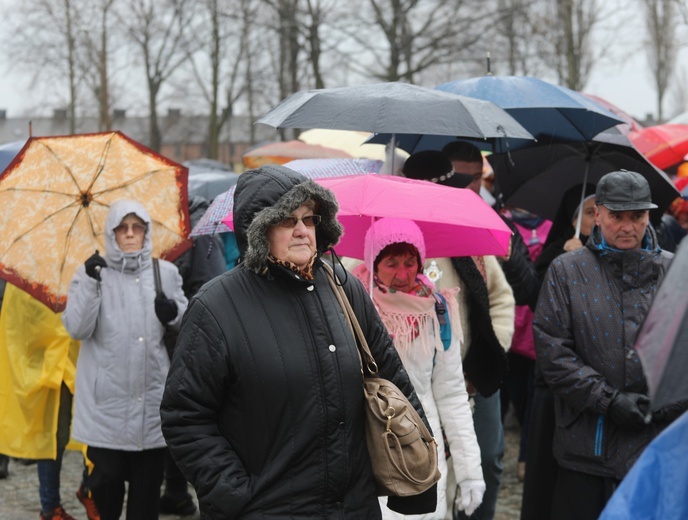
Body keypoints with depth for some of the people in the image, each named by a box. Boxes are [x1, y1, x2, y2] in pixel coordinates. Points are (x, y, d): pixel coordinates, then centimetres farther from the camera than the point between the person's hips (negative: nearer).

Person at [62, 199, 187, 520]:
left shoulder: (166, 273, 7)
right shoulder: (93, 273, 2)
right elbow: (77, 328, -9)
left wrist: (175, 314, -6)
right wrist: (90, 282, -19)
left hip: (152, 398, 2)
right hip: (107, 399, -2)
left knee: (148, 482, 6)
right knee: (107, 476, -1)